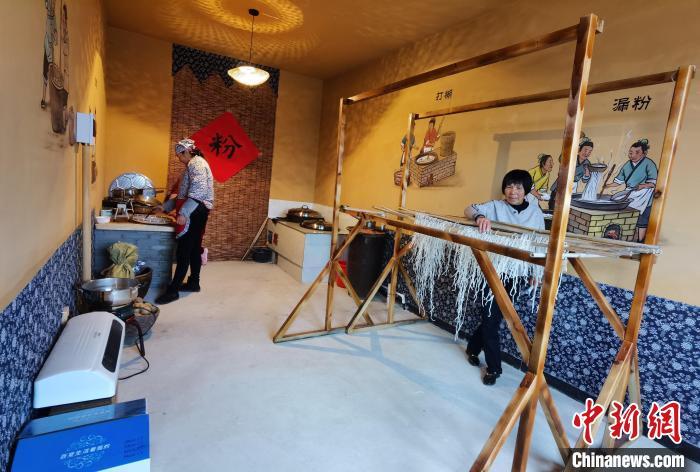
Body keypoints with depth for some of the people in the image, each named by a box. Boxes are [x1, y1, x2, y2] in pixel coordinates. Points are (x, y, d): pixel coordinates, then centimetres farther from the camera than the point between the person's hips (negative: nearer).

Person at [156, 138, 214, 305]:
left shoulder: (196, 163, -10)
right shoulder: (195, 164, 22)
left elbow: (199, 191, -25)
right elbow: (184, 193, 26)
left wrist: (183, 213, -27)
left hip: (195, 212, -10)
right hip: (198, 212, 10)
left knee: (183, 251, -10)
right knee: (193, 249, 15)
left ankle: (173, 290, -8)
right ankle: (193, 283, 24)